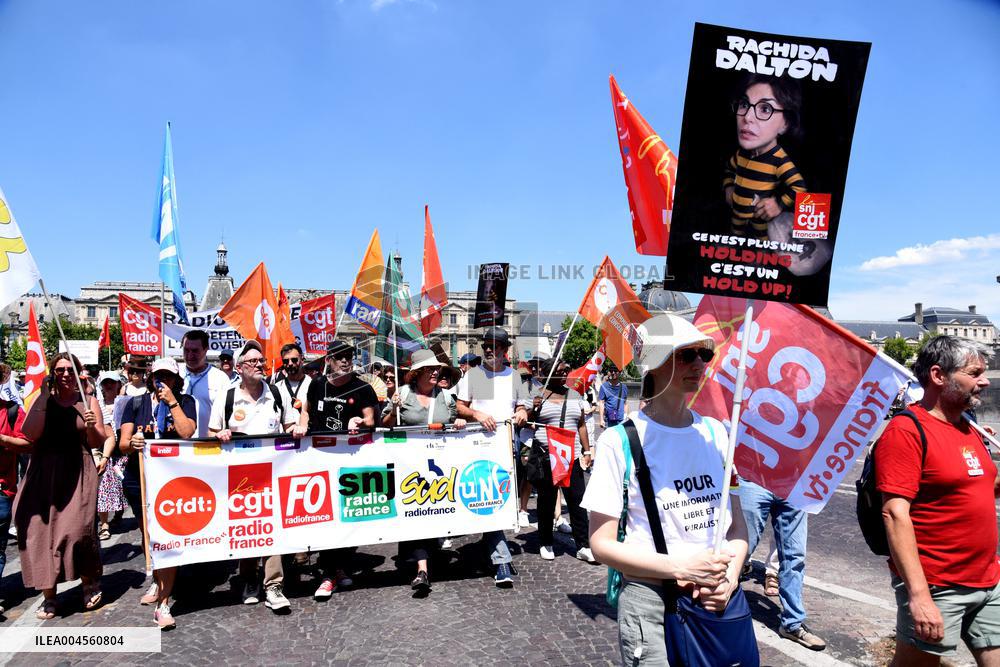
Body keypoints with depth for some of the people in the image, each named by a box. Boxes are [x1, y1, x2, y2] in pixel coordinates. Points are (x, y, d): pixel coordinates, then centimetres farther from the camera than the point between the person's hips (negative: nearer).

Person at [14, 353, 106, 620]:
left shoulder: (88, 401, 7)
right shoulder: (41, 399, 7)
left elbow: (99, 443, 6)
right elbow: (30, 433, -9)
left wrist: (91, 427, -15)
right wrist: (44, 396, -11)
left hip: (78, 474, -1)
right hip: (43, 473, 1)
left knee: (77, 530, -8)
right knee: (41, 530, 1)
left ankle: (90, 582, 16)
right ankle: (48, 596, 15)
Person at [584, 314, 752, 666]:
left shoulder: (715, 432, 3)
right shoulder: (620, 441, -13)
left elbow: (737, 524, 8)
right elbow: (602, 543, -11)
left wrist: (730, 577, -10)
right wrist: (680, 568, -20)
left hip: (721, 601, 5)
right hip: (651, 604, -4)